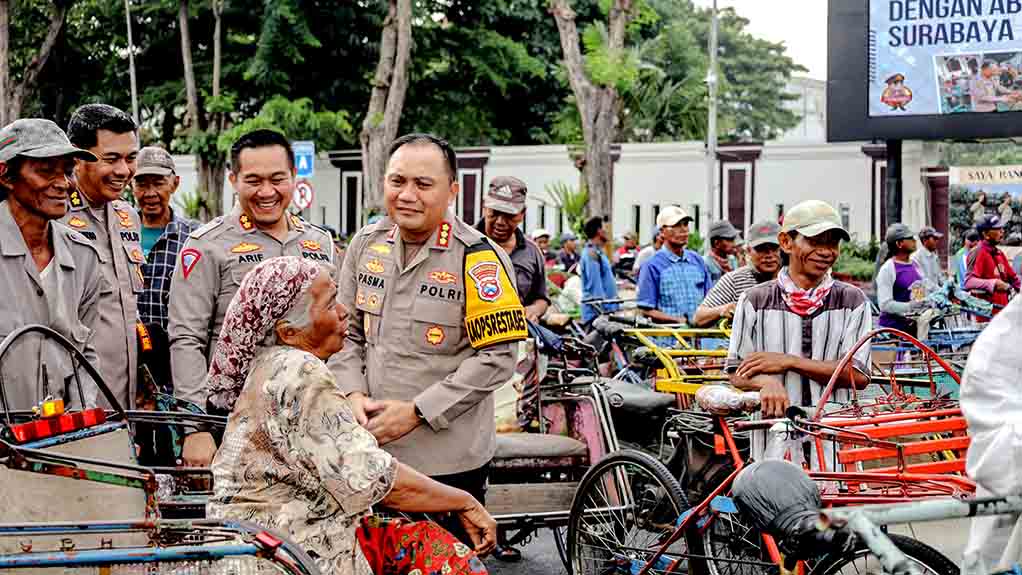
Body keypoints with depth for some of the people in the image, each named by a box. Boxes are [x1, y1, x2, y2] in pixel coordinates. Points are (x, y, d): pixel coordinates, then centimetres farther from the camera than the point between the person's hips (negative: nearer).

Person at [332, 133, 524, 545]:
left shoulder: (478, 258, -11)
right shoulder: (366, 244, 6)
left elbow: (496, 358, -14)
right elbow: (347, 332, 12)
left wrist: (417, 412, -17)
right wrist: (353, 395, -6)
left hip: (449, 460, -5)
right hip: (370, 452, 5)